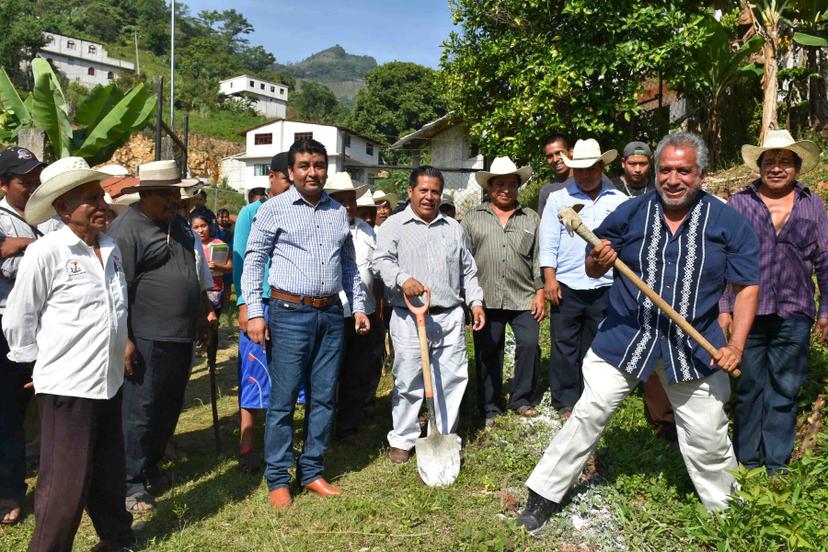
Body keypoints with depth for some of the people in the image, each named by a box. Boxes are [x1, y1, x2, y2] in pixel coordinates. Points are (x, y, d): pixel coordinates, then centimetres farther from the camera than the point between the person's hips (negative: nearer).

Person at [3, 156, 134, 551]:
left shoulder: (111, 249, 6)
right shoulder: (44, 253, -13)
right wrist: (42, 364, 1)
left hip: (109, 381, 6)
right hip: (66, 385, -6)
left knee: (109, 472, 19)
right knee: (66, 481, 3)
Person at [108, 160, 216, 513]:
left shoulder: (179, 226, 14)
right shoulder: (126, 230, -12)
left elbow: (197, 275, 24)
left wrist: (204, 313, 22)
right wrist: (124, 340, -20)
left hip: (182, 337, 8)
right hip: (147, 338, -8)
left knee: (170, 408, 17)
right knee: (140, 411, 1)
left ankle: (151, 468, 34)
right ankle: (133, 484, 14)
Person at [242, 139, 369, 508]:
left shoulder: (338, 212, 12)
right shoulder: (274, 209, -2)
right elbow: (254, 260, -3)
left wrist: (358, 306, 14)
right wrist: (254, 312, -10)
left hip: (331, 314, 5)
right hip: (290, 313, -5)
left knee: (324, 398, 10)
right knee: (283, 401, 0)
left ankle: (311, 472, 24)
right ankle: (277, 479, 14)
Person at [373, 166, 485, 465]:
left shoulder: (453, 227, 16)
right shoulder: (394, 225, 3)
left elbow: (467, 269, 20)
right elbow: (381, 260, -9)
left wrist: (476, 302, 10)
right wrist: (403, 279, -27)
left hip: (450, 317, 4)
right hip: (409, 318, -4)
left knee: (452, 379, 7)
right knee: (408, 382, 2)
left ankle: (446, 437, 22)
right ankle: (402, 440, 17)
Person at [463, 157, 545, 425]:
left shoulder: (531, 219, 12)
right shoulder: (472, 219, 8)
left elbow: (538, 259, 9)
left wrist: (540, 293, 1)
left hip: (524, 298, 1)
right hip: (486, 299, 0)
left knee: (529, 345, -6)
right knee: (487, 354, 6)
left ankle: (521, 400, 16)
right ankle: (490, 409, 20)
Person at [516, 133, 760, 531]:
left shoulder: (727, 222, -4)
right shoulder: (630, 213, -3)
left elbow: (746, 286, 0)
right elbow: (593, 270, 5)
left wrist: (736, 345, -11)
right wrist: (598, 260, -20)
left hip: (696, 347, 0)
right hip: (626, 340, 0)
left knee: (707, 439, 12)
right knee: (588, 415, 2)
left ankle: (726, 511, 37)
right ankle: (544, 496, 15)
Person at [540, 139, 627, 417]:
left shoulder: (619, 201, 9)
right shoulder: (558, 199, 7)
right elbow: (548, 242, 2)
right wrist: (549, 278, -7)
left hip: (605, 288, 1)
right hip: (566, 287, -1)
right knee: (564, 347, 2)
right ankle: (566, 402, 13)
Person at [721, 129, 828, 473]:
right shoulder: (740, 203, 2)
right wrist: (723, 308, -3)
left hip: (794, 315, 2)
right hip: (749, 312, -1)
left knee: (785, 389, 9)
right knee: (749, 387, 7)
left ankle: (776, 464, 22)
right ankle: (746, 460, 20)